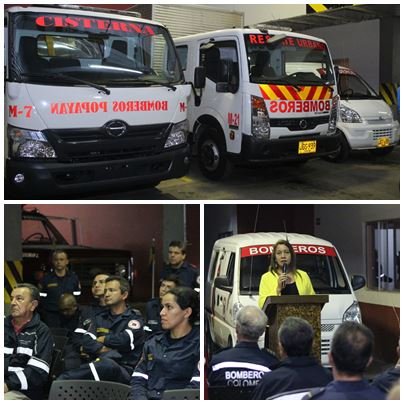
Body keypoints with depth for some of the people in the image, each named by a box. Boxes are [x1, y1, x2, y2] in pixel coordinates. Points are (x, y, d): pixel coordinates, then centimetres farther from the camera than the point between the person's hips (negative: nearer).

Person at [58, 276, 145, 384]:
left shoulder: (134, 319, 8)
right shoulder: (100, 318, 24)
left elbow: (124, 340, -12)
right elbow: (86, 343, 8)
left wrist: (102, 339, 6)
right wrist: (104, 350, -10)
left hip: (124, 371, -4)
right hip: (99, 366, 4)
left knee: (106, 364, -40)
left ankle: (65, 379, -40)